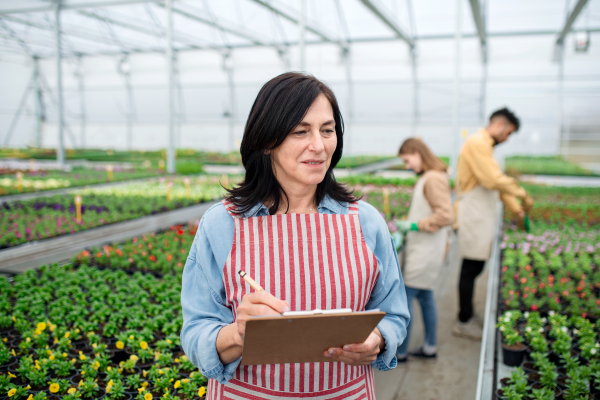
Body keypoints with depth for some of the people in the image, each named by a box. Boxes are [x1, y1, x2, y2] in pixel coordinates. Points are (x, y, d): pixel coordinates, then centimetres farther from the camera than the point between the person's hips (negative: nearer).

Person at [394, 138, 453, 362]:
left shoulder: (434, 179, -18)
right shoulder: (426, 178, 12)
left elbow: (445, 216, -24)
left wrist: (414, 226, -20)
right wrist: (406, 228, 11)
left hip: (425, 252, -10)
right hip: (422, 249, 10)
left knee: (404, 297, -4)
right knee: (425, 297, 16)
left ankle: (400, 352, 5)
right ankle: (430, 347, 28)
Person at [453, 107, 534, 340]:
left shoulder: (485, 146, 19)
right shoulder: (477, 144, -13)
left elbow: (497, 182, 20)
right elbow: (494, 179, -22)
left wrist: (517, 208, 16)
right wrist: (522, 194, -14)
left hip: (483, 215, 10)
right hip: (473, 214, -10)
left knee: (475, 268, 14)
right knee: (471, 269, -3)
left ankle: (468, 316, 24)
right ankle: (463, 322, 6)